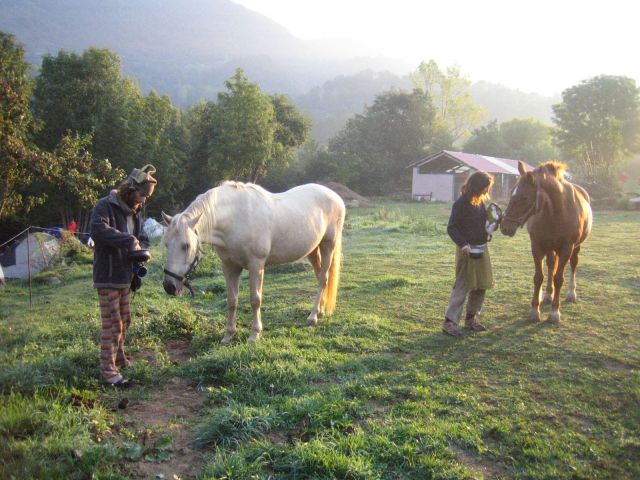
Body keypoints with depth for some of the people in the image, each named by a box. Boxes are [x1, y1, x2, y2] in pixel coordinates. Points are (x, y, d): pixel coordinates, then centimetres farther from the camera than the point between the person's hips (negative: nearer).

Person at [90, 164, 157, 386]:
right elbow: (97, 229, -33)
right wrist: (129, 241, -31)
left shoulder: (133, 211, 12)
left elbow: (142, 238, 19)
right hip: (108, 277, -8)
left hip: (125, 277, 9)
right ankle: (107, 370, 3)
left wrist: (142, 249, -4)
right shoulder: (105, 206, -14)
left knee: (124, 321, 19)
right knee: (112, 323, -5)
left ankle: (119, 359, 35)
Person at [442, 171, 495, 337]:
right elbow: (451, 228, -17)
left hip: (482, 248, 8)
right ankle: (450, 322, -3)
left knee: (481, 286, 13)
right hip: (468, 250, -8)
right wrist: (463, 244, -30)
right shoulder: (461, 203, -15)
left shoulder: (481, 201, 8)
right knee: (462, 286, -7)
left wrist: (494, 222, 0)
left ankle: (471, 318, 25)